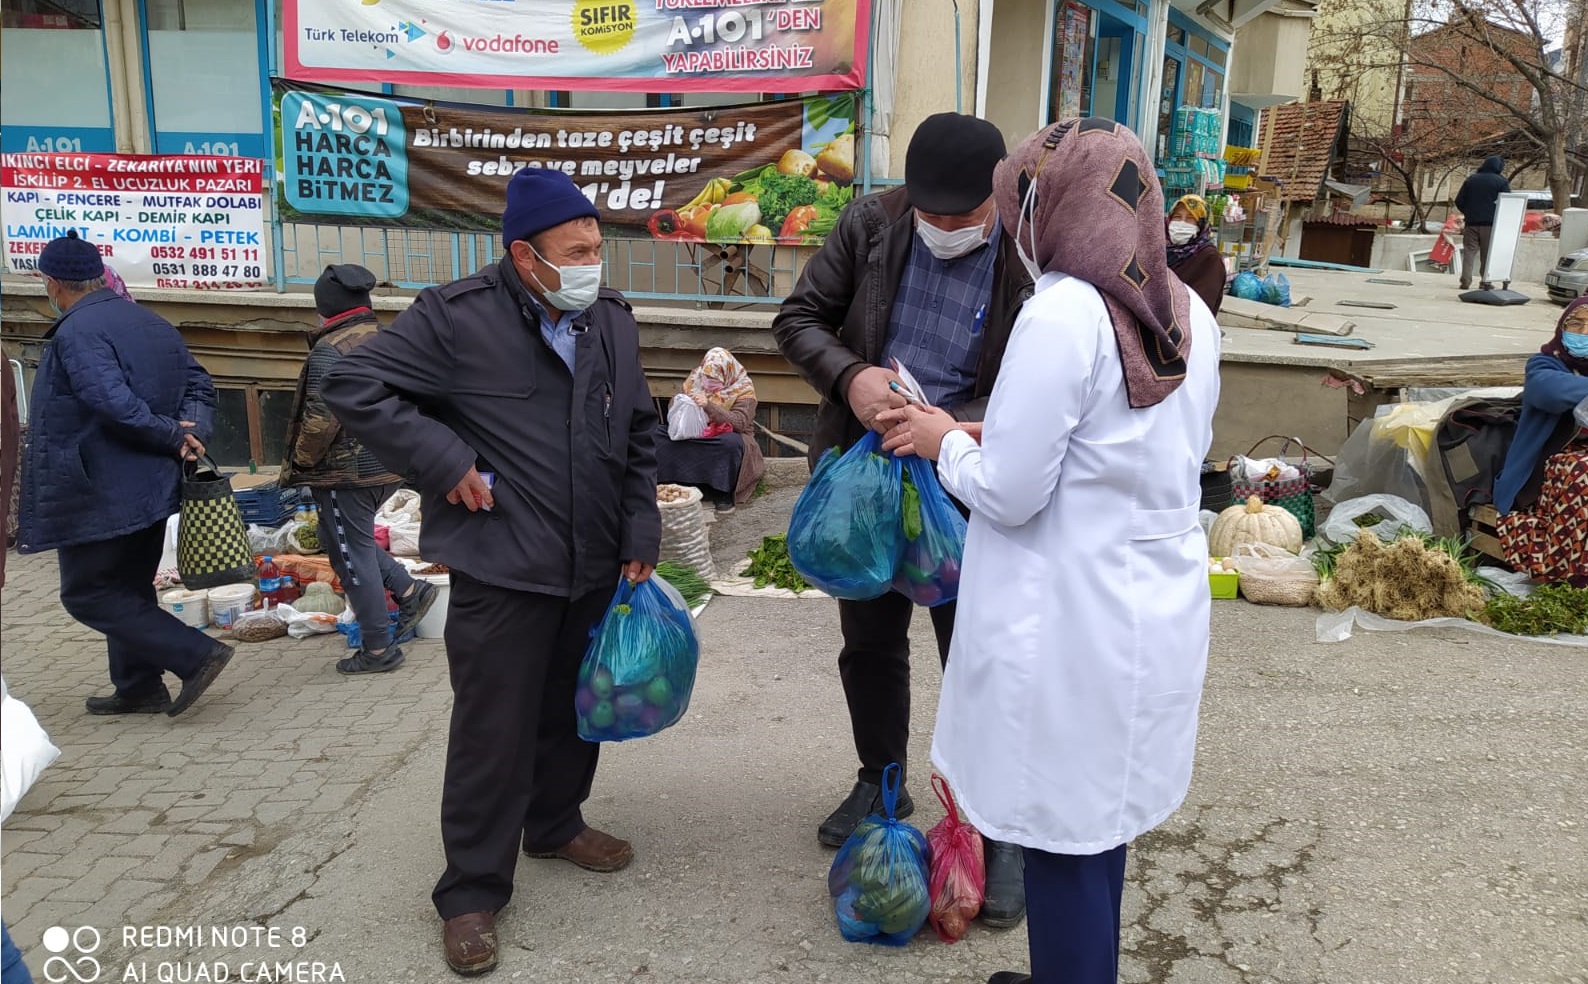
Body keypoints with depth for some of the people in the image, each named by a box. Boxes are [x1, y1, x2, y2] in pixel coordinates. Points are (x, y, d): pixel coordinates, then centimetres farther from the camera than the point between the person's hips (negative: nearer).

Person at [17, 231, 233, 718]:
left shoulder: (75, 333, -17)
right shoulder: (153, 323, 10)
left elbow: (114, 403, -28)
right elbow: (200, 385, 9)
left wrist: (172, 436, -17)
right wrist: (190, 433, -6)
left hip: (98, 495, -8)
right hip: (154, 489, 9)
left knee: (87, 594, 3)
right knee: (128, 587, 19)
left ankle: (195, 654, -8)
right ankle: (138, 688, 26)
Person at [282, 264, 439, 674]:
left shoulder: (331, 348, -17)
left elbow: (321, 420, -21)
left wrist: (301, 463, -6)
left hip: (347, 472, -8)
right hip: (389, 467, 8)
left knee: (353, 554, 2)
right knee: (357, 543, 25)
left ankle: (378, 649, 9)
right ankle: (409, 591, 16)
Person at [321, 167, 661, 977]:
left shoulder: (612, 321, 6)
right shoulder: (457, 317, -12)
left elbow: (639, 437, 14)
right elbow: (352, 385, -11)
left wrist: (640, 537, 8)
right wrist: (444, 462, -16)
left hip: (595, 570, 6)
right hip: (501, 572, -6)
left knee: (573, 711, 20)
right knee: (493, 733, 2)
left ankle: (555, 824, 43)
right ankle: (472, 889, 18)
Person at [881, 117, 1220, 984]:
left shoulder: (1062, 314, -20)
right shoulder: (1189, 315, 5)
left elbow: (1008, 493, -19)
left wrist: (948, 443, 1)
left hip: (1070, 625, -8)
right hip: (1154, 610, 8)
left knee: (1063, 834, 8)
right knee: (1100, 816, 23)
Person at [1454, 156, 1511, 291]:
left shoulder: (1471, 179, 9)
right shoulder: (1502, 182, -1)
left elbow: (1459, 201, 8)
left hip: (1472, 222, 2)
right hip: (1491, 224, -2)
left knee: (1469, 252, 3)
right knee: (1488, 253, 3)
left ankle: (1465, 280, -6)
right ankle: (1486, 281, 1)